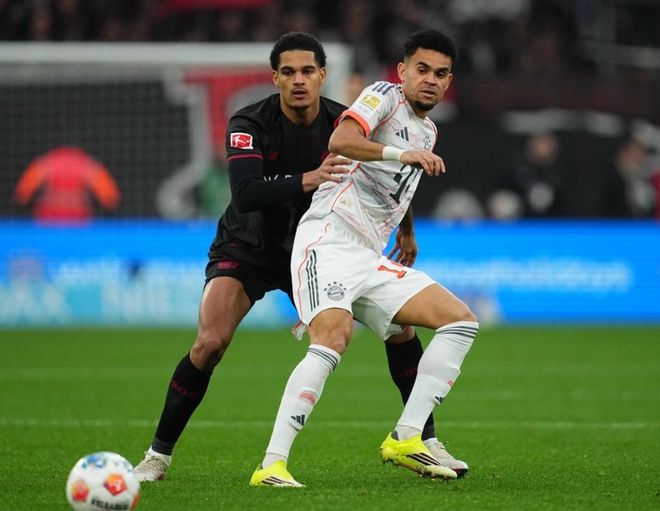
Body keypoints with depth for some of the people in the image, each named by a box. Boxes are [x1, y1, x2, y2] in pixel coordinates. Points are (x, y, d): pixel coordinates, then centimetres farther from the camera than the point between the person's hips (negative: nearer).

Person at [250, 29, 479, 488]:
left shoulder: (427, 131, 23)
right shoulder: (384, 97, -2)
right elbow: (340, 141, -22)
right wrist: (402, 154, -32)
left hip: (370, 260, 9)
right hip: (328, 240, -9)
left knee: (461, 319, -1)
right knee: (334, 337, -30)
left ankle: (405, 439, -7)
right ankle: (272, 464, -32)